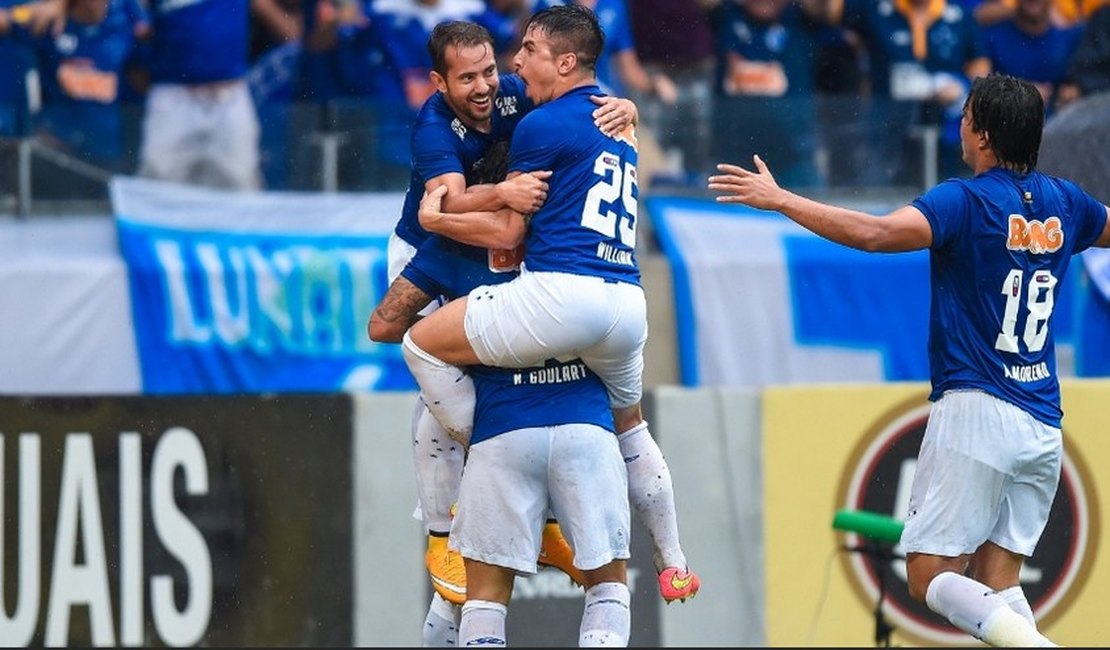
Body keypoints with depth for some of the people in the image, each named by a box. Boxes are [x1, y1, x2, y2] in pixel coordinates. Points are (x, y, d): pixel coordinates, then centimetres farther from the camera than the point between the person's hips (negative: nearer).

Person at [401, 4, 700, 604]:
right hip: (628, 305, 9)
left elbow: (506, 232, 1)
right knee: (629, 425, 31)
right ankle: (672, 566, 34)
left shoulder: (542, 125, -2)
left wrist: (434, 219, 14)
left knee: (424, 342, 3)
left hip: (563, 292, -9)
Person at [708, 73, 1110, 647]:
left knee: (930, 578, -2)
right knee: (996, 583, 10)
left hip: (976, 409, -6)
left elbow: (874, 233, -25)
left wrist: (779, 199, -19)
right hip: (1043, 427, 7)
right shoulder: (1062, 202, 10)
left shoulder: (966, 201, -10)